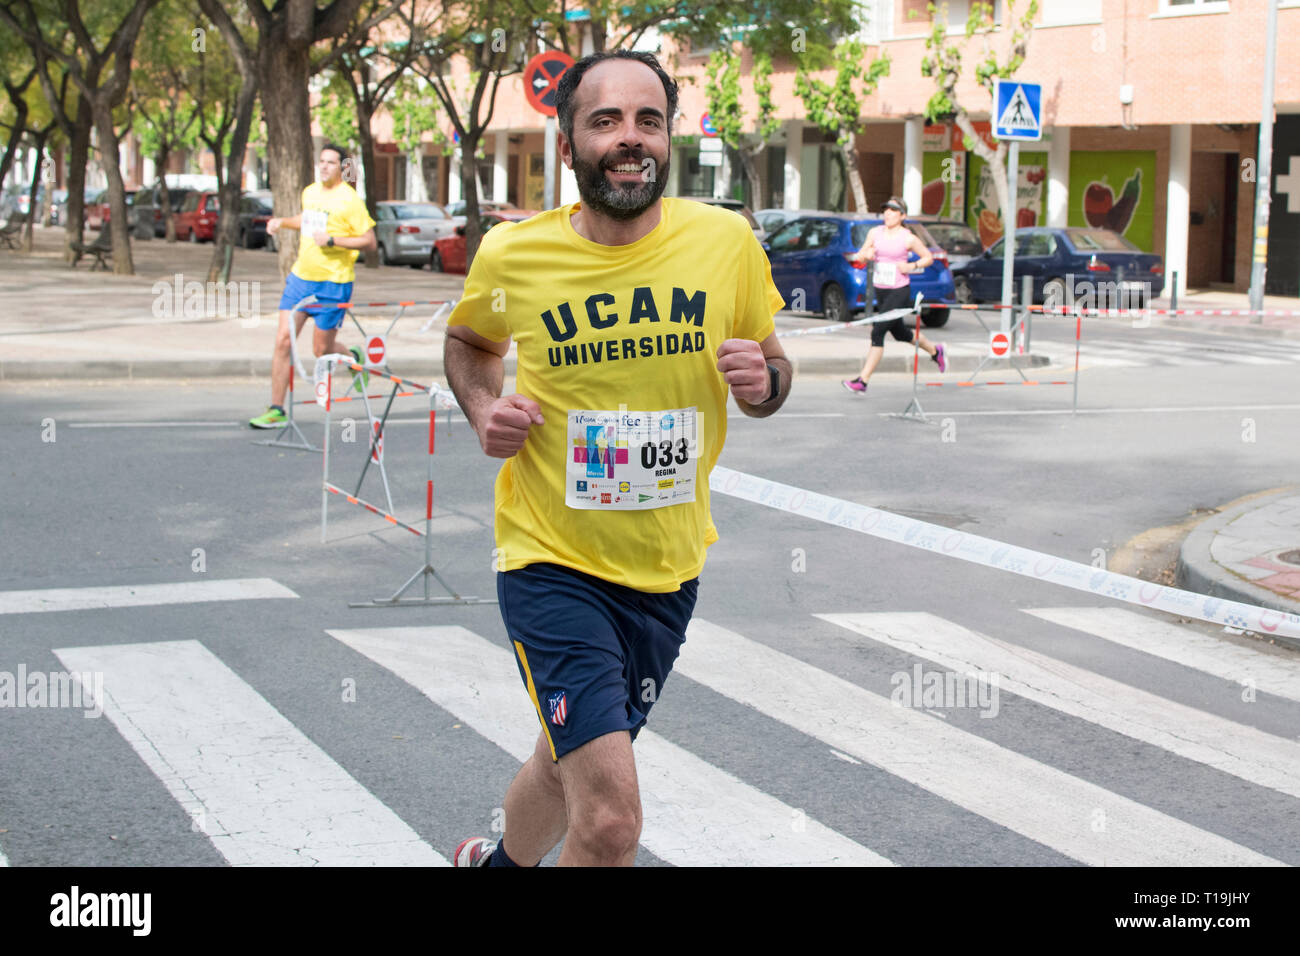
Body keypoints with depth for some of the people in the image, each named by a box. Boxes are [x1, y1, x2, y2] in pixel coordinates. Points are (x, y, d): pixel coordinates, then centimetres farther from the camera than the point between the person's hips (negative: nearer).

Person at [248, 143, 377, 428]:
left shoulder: (349, 199, -11)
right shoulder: (309, 192, 9)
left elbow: (369, 241, -12)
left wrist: (332, 240, -20)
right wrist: (282, 221, 13)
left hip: (333, 283, -5)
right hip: (300, 277, 5)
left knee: (322, 351, 2)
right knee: (283, 340, -4)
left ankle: (354, 359, 37)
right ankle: (276, 410, 0)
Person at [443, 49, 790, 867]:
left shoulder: (727, 241, -8)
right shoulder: (512, 256, -10)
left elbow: (772, 366, 7)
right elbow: (469, 341, 12)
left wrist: (763, 382, -16)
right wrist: (483, 408, -8)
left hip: (668, 570, 4)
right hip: (554, 564, -3)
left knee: (570, 768, 25)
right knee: (610, 821, -18)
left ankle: (502, 861, 56)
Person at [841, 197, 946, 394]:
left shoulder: (908, 238, -10)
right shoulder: (875, 232, 3)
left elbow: (928, 258, 2)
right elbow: (860, 257, 10)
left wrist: (911, 266, -14)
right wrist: (866, 255, -12)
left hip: (899, 291, -7)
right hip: (880, 290, 7)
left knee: (878, 332, -15)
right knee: (900, 333, 20)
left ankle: (863, 381, -14)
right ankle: (935, 351, 47)